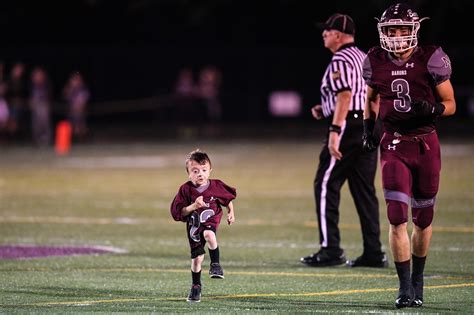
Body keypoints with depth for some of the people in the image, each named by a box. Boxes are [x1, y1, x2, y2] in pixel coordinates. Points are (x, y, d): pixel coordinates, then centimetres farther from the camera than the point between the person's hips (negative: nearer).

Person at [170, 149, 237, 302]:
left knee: (209, 234, -37)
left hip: (211, 220, -1)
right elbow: (178, 212, -13)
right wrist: (193, 206, -26)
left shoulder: (216, 186, -8)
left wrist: (231, 213, 5)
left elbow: (228, 198, 12)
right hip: (194, 225, 1)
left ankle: (215, 265, -22)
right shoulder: (186, 190, -11)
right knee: (197, 258, 4)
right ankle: (196, 287, 22)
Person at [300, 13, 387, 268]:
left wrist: (335, 130, -26)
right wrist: (326, 109, 22)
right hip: (369, 126, 9)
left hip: (348, 127, -9)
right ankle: (373, 252, 5)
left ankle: (330, 249, -10)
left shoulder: (340, 60, -9)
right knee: (364, 190, 8)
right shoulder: (364, 58, 20)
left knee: (326, 186, -5)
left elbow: (345, 95, -21)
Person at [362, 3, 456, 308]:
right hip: (394, 145, 1)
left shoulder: (431, 60, -8)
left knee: (423, 218, 10)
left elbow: (450, 104, 0)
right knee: (397, 217, -10)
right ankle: (405, 287, -4)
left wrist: (433, 109, -21)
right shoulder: (376, 62, 0)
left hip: (426, 144, -1)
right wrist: (368, 128, 5)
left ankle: (417, 279, 29)